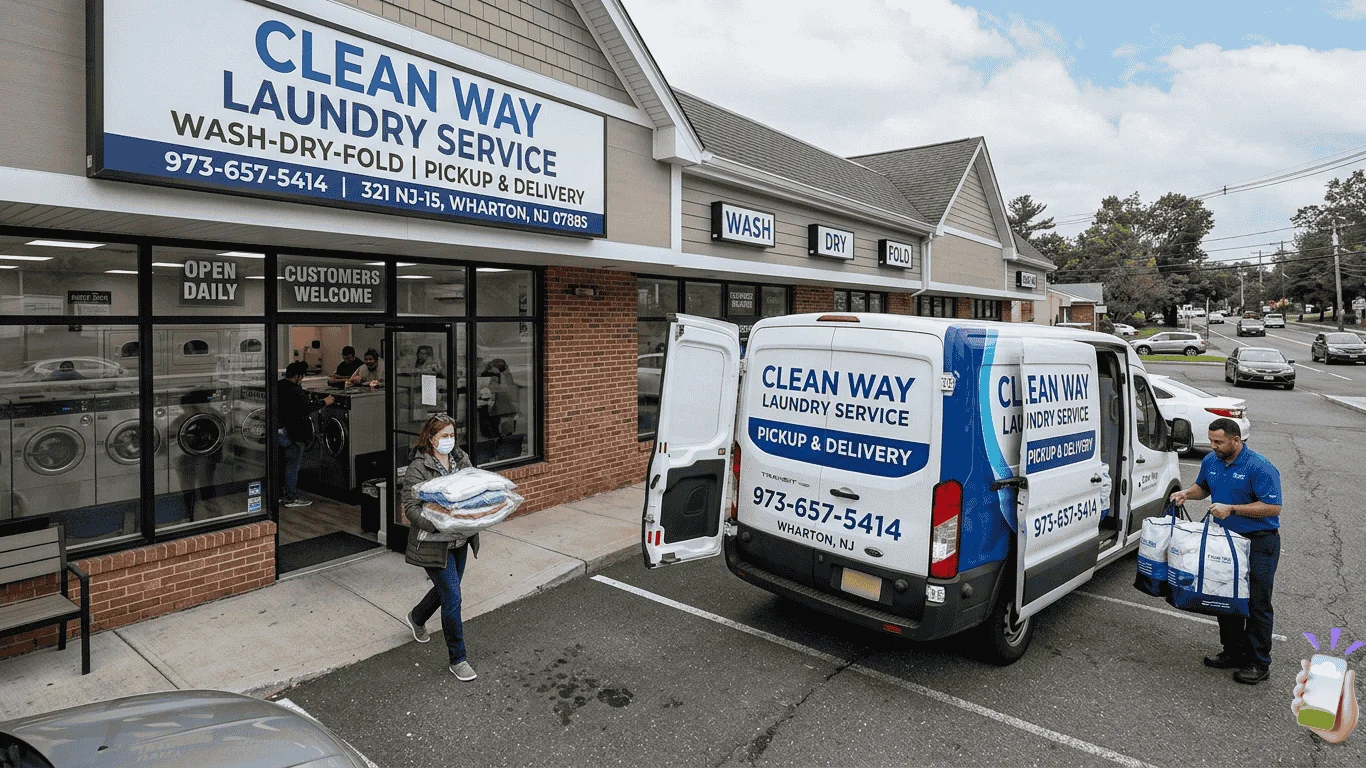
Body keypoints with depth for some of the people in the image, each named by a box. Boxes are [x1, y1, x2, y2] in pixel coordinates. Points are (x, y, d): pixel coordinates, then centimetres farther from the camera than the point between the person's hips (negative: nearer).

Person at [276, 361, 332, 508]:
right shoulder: (294, 389, -20)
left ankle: (280, 494, 27)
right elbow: (307, 407, -22)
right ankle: (291, 498, 5)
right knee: (293, 465, 0)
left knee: (282, 463, 18)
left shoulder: (277, 386, 7)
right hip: (292, 432, -9)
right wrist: (324, 402, -10)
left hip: (277, 431, 9)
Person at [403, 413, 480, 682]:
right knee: (452, 597, -5)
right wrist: (437, 526, -34)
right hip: (435, 545, -7)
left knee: (446, 588, 24)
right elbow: (411, 508, -19)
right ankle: (458, 660, 10)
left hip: (460, 541, 7)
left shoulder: (462, 459, 3)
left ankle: (416, 618, 55)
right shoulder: (418, 468, -15)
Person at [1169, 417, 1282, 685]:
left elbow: (1273, 507, -20)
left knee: (1256, 603, -1)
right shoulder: (1210, 462, 3)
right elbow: (1203, 487, 20)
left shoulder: (1259, 467, -18)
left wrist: (1232, 509, -24)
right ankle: (1233, 652, 27)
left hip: (1258, 543, -7)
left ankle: (1258, 663, 11)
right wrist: (1187, 493, -1)